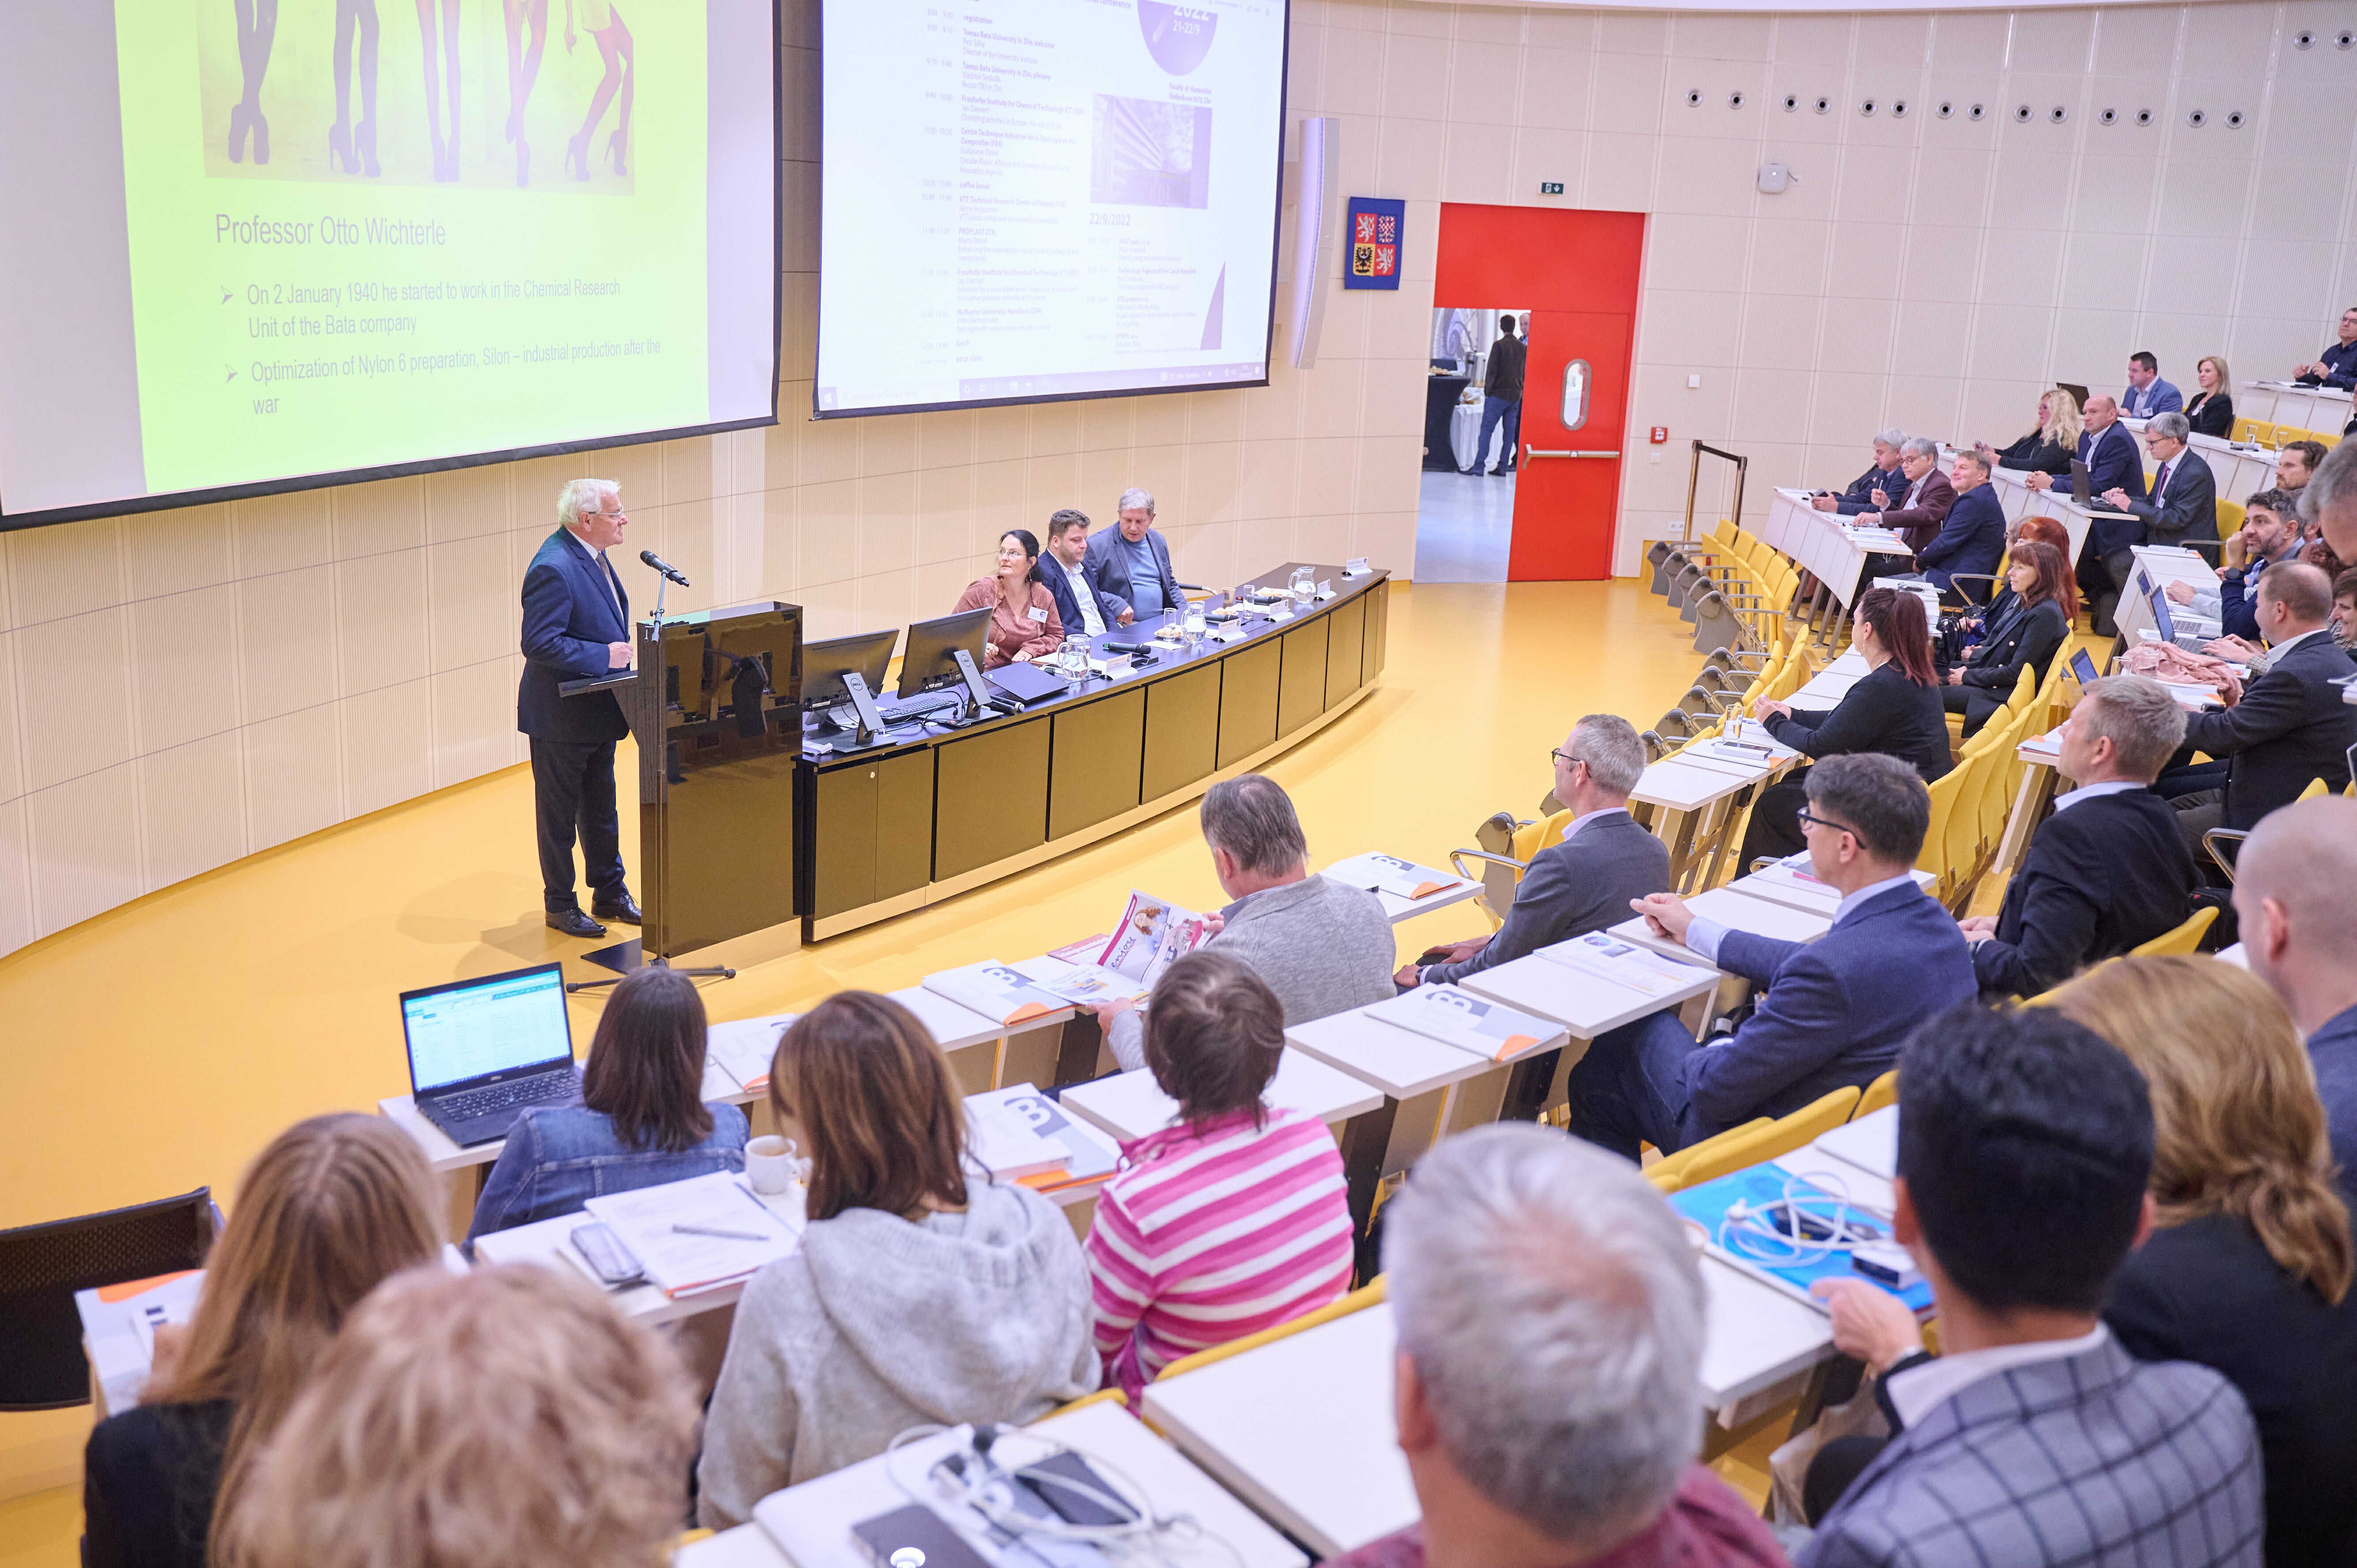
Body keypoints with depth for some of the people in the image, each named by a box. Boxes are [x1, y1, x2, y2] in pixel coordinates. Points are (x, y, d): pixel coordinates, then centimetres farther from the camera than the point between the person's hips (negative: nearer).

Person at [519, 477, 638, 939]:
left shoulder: (590, 554, 6)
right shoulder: (554, 568, -24)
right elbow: (539, 643, -28)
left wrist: (619, 652, 7)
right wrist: (604, 656, -26)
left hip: (597, 712, 9)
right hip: (562, 716, -9)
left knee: (601, 809, 20)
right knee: (559, 814, 7)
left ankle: (610, 893, 33)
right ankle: (560, 905, 19)